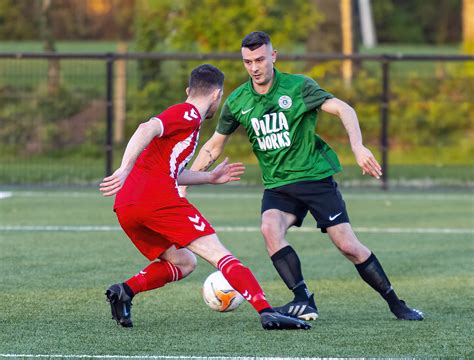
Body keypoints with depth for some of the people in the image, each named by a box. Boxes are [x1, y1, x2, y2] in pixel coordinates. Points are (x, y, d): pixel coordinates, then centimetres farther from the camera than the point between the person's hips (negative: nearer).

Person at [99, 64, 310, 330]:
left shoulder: (181, 114, 30)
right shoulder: (189, 114, 0)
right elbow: (146, 130, -18)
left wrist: (210, 177, 41)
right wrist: (125, 171, -26)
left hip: (126, 208, 9)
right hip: (157, 198, -9)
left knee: (183, 262, 19)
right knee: (218, 253, -8)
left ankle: (125, 290, -3)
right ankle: (266, 311, -19)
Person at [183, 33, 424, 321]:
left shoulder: (298, 86, -8)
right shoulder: (237, 102, 3)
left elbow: (343, 109, -16)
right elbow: (214, 146, 14)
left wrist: (358, 147, -33)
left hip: (316, 176, -3)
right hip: (277, 186, 3)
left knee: (348, 245, -8)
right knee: (270, 229, -28)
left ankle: (395, 303, 8)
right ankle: (304, 302, -24)